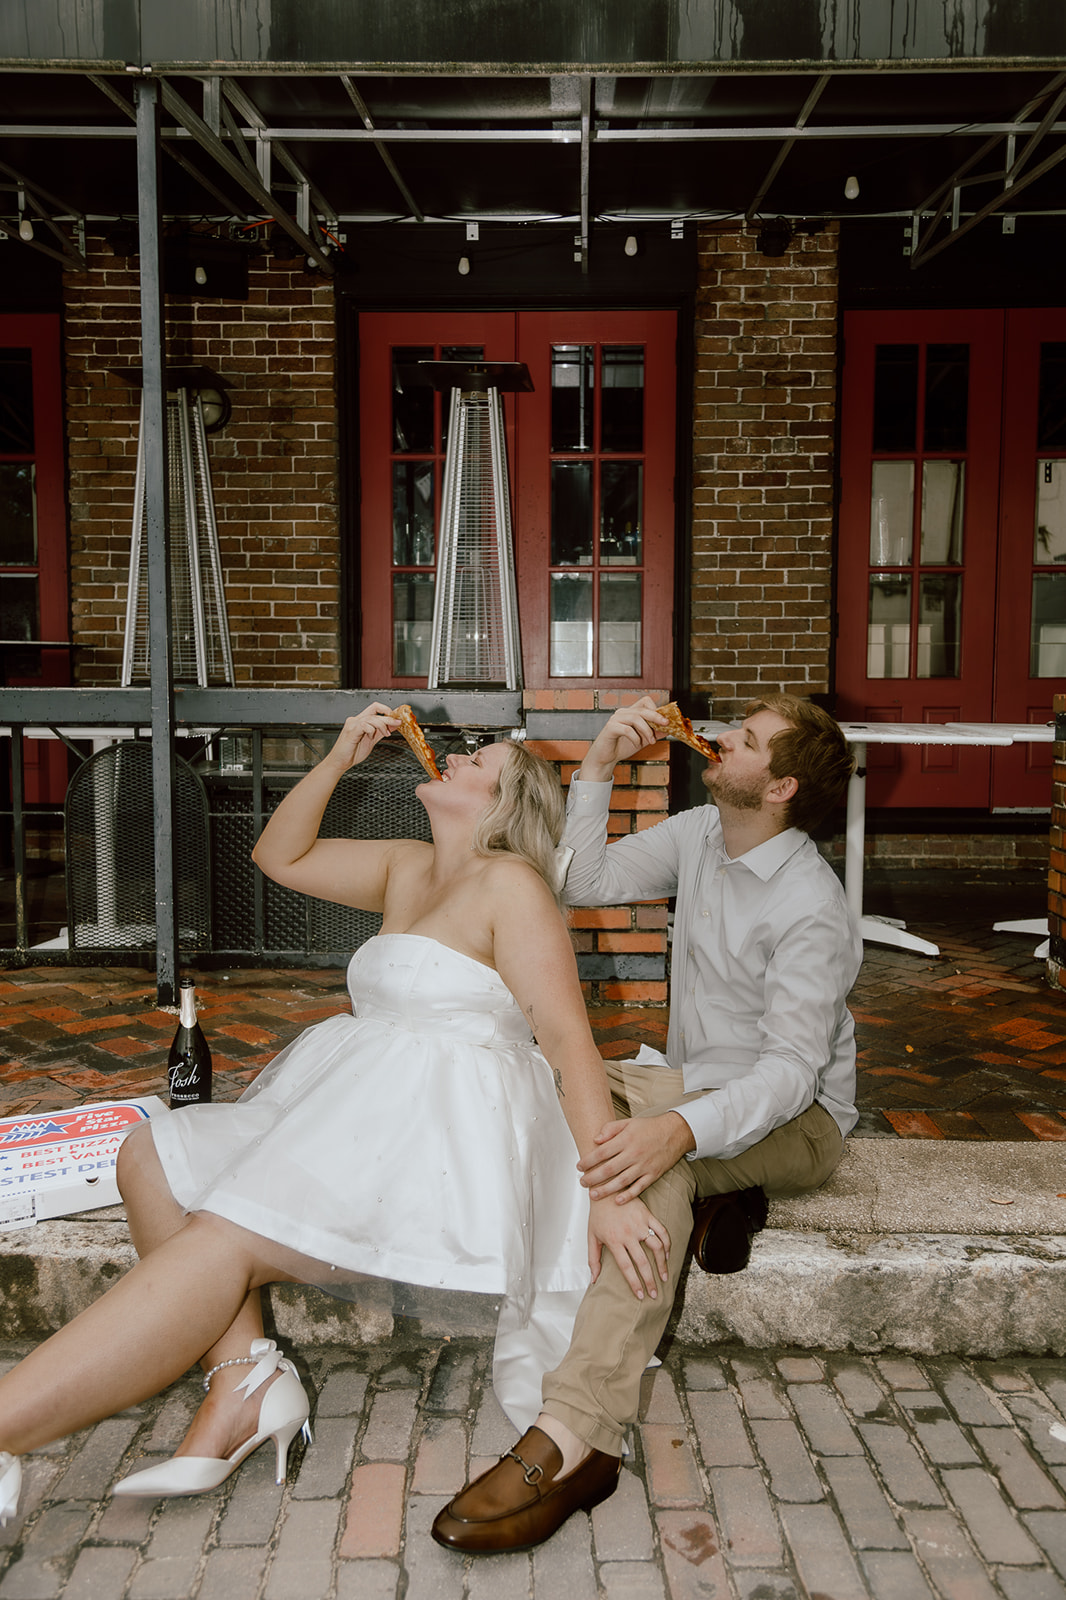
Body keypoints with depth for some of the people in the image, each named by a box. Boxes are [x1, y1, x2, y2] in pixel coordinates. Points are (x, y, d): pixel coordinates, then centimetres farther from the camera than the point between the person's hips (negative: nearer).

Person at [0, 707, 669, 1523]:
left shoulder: (511, 884, -7)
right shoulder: (407, 867, 19)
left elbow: (571, 1038, -15)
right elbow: (281, 856, 25)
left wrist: (607, 1190, -24)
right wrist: (338, 759, 10)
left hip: (442, 1121, -9)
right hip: (362, 1108, 9)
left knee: (222, 1243, -23)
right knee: (151, 1158, -4)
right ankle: (244, 1377, -16)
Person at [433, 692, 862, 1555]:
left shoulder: (811, 909, -22)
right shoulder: (699, 835, 2)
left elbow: (792, 1066, -29)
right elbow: (587, 882, 3)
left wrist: (683, 1127, -48)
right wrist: (599, 764, -8)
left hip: (793, 1116, -8)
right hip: (693, 1079, 8)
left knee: (656, 1159, -39)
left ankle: (572, 1436, -46)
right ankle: (697, 1201, -14)